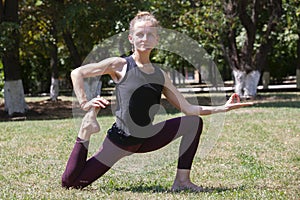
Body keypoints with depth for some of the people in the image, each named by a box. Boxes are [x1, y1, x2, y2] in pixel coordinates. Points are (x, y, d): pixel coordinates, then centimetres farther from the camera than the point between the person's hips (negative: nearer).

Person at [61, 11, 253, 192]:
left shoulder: (161, 75, 8)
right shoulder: (121, 65, -7)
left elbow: (188, 109, 7)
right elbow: (77, 73, -7)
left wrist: (223, 108, 1)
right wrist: (85, 104, -14)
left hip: (147, 138, 5)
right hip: (120, 139, -5)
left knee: (194, 122, -5)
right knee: (71, 182, -15)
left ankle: (182, 181, -4)